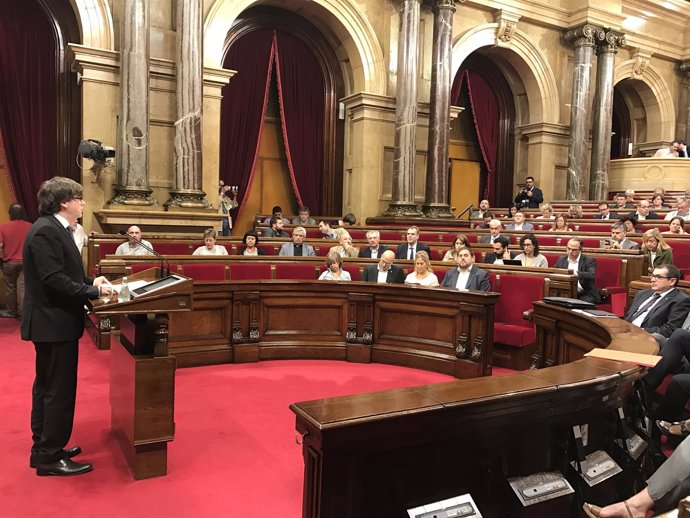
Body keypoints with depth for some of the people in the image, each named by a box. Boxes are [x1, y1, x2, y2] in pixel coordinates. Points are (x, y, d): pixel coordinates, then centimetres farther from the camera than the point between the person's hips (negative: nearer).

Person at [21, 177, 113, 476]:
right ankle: (50, 457, 10)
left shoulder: (56, 228, 12)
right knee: (60, 390, -2)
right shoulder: (46, 231, -20)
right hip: (53, 321, -11)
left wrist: (90, 281, 2)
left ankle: (43, 448, 31)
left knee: (47, 386, 18)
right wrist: (94, 291, -21)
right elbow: (54, 280, -26)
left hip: (53, 320, 11)